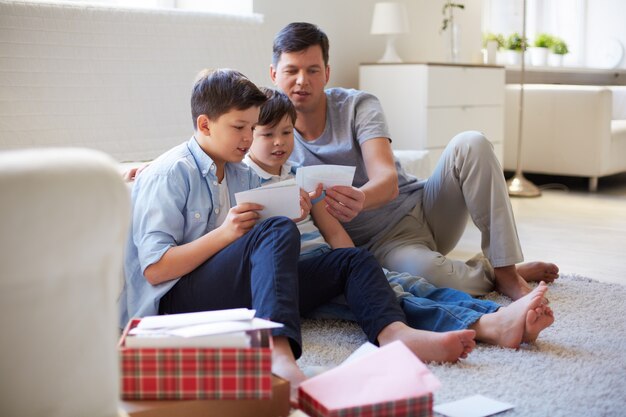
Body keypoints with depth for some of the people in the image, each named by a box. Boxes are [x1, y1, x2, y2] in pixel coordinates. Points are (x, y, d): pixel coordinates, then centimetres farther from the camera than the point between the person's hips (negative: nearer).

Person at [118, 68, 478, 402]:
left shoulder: (243, 176, 18)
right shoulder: (169, 175, -5)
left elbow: (266, 251, 16)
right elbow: (154, 269, -13)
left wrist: (293, 217, -3)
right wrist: (224, 234, -19)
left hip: (244, 296, 8)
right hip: (178, 301, -8)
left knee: (352, 260, 0)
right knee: (278, 230, -32)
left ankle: (394, 334, -32)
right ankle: (278, 353, -56)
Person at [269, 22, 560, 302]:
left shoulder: (358, 105, -7)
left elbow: (388, 181, -21)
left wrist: (360, 199, -47)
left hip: (421, 207, 3)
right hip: (382, 242, -2)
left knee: (470, 144, -23)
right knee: (424, 270, -39)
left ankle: (506, 270, -19)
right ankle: (491, 273, -5)